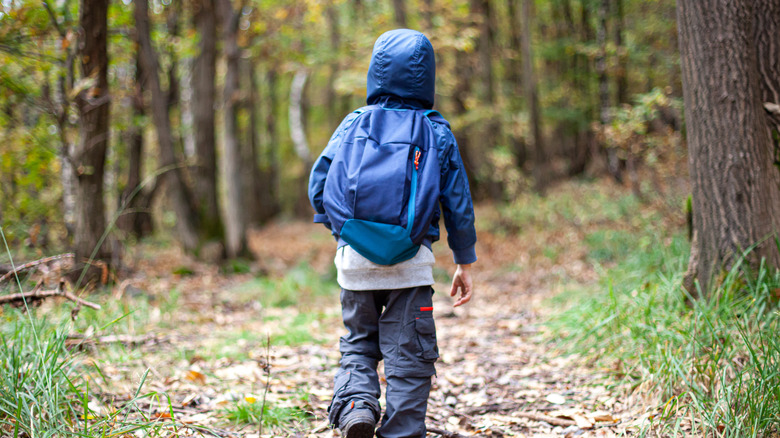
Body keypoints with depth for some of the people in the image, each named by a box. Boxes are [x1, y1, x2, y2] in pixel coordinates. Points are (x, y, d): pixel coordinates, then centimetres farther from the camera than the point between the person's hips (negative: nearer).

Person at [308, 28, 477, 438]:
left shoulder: (354, 123, 4)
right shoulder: (437, 133, 2)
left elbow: (318, 186, 2)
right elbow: (458, 204, 4)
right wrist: (464, 263, 13)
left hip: (354, 258, 2)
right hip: (410, 265, -1)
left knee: (357, 342, 19)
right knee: (408, 355, 7)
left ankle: (354, 403, -4)